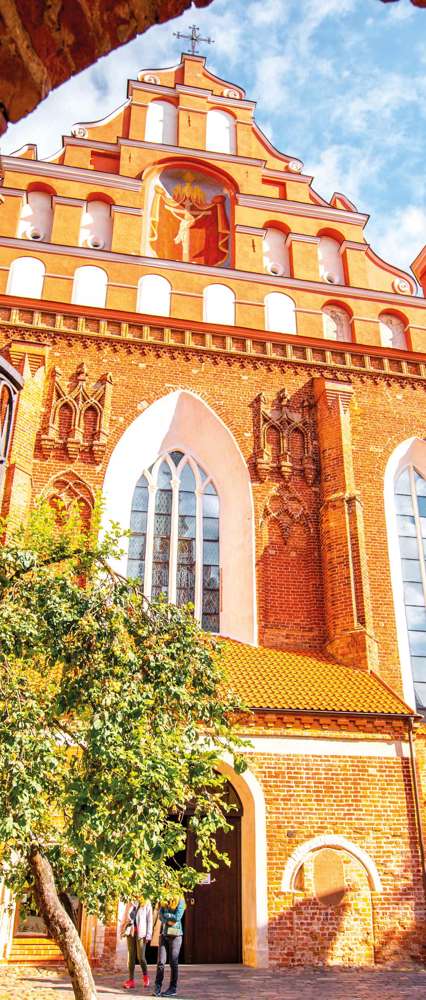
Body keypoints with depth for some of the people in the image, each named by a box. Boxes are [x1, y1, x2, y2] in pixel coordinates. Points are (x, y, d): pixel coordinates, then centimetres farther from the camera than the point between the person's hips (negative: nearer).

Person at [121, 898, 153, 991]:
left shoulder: (146, 904, -1)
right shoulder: (130, 904, 9)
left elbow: (149, 920, -2)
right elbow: (125, 917, 14)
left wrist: (148, 935, -7)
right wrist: (122, 930, 7)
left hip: (141, 933, -4)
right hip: (130, 932, 4)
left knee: (140, 956, -4)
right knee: (131, 956, 3)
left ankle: (145, 975, 21)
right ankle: (131, 980, 9)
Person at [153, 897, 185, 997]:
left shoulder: (180, 901, -6)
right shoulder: (163, 902, 9)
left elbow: (177, 918, -15)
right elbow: (161, 917, -3)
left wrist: (166, 916, -9)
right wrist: (169, 920, -17)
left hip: (175, 935, -4)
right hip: (164, 935, 4)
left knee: (173, 962, 1)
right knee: (161, 961, -4)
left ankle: (173, 988, 11)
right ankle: (157, 987, 5)